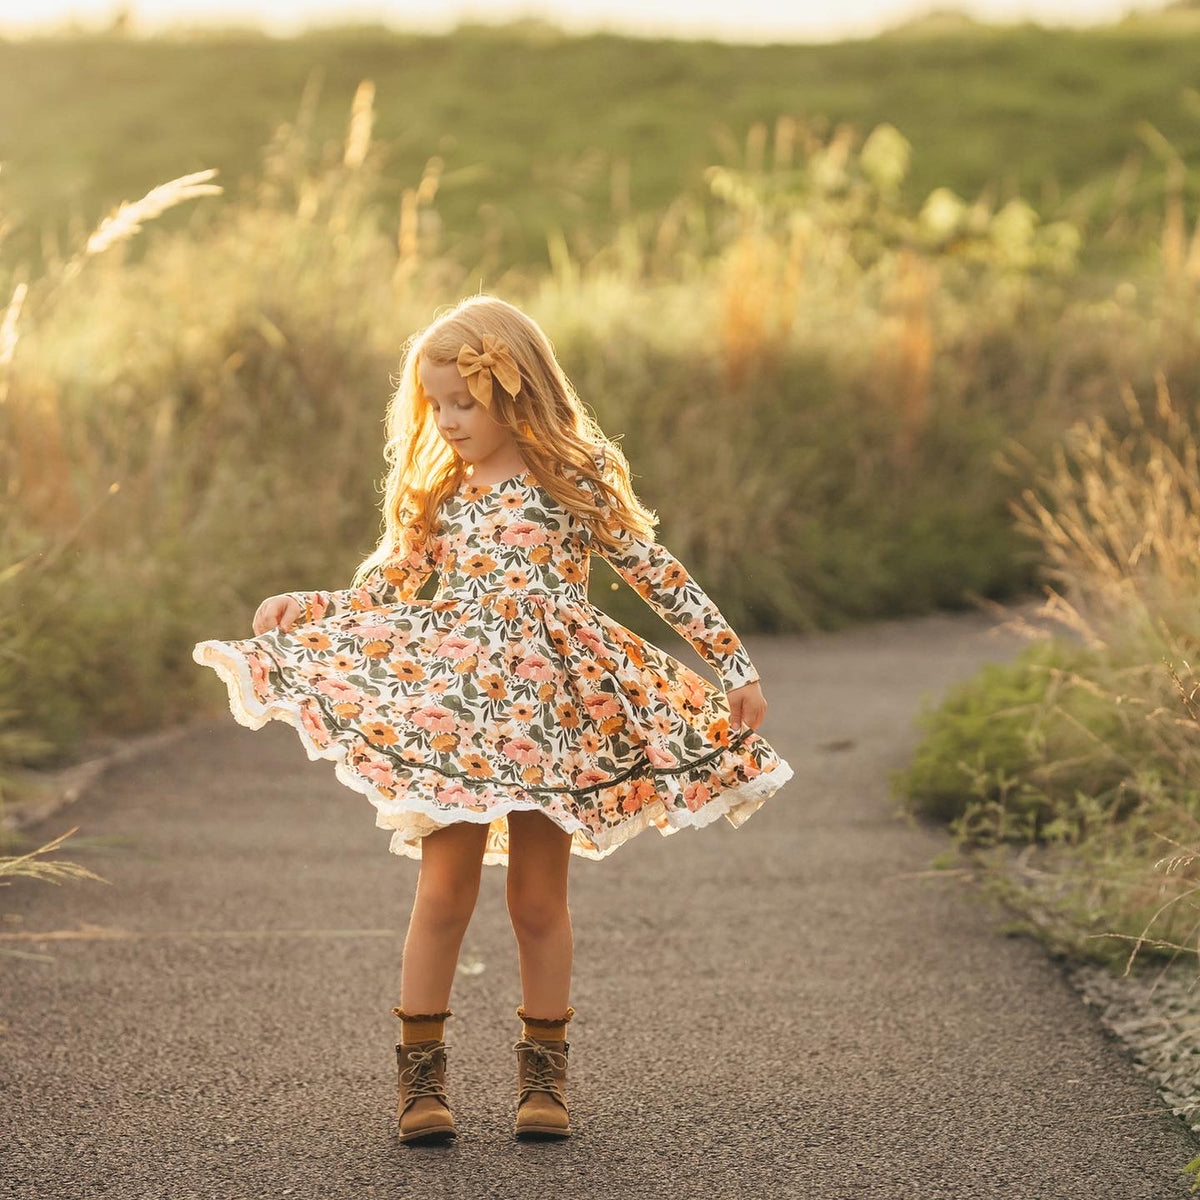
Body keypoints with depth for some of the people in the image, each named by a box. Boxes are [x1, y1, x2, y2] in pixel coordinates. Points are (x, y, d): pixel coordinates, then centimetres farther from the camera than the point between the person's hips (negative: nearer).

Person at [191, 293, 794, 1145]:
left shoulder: (576, 480, 1)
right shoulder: (436, 494, 10)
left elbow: (657, 573, 3)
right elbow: (385, 592, 13)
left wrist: (734, 663, 0)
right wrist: (309, 609, -4)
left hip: (552, 714, -2)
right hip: (453, 713, 2)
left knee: (540, 898, 7)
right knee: (446, 889, -2)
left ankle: (544, 1075, 19)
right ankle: (421, 1074, 7)